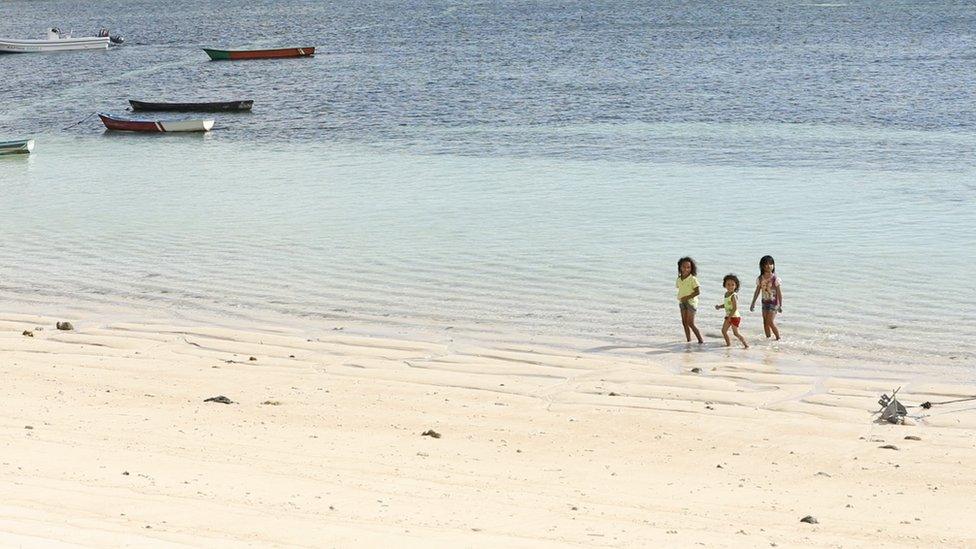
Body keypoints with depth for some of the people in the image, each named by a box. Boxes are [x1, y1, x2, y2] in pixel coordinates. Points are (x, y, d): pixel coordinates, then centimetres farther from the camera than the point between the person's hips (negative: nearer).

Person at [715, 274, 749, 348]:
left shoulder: (733, 296, -21)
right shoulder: (726, 294, 6)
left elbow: (735, 308, -25)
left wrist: (729, 317, -25)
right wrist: (719, 306, 4)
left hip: (734, 316, -9)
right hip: (728, 316, 9)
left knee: (736, 333, -7)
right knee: (724, 330, 10)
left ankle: (746, 344, 0)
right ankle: (728, 344, 24)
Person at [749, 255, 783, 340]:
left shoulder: (775, 279, -11)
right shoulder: (760, 279, 2)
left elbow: (779, 293, -9)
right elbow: (757, 291, 12)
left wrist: (780, 305, -11)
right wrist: (753, 303, 13)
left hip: (773, 302, -5)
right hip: (765, 302, 5)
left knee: (770, 322, -12)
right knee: (765, 323, 6)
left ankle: (778, 337, 3)